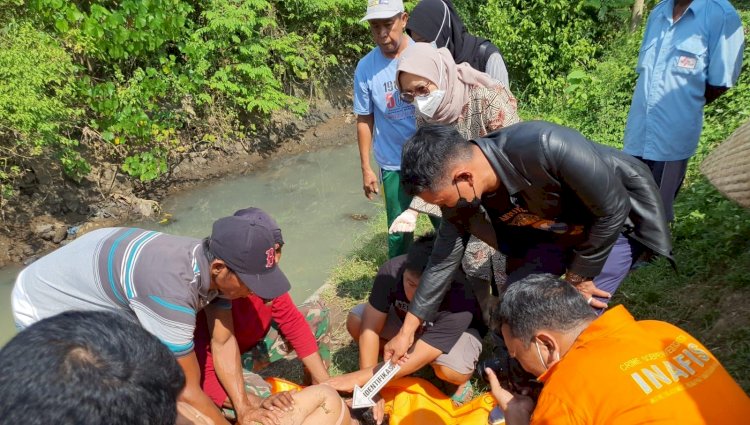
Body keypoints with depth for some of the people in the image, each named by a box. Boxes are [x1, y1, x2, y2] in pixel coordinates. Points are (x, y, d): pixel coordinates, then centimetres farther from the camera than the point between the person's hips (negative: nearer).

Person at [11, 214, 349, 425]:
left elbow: (224, 342, -9)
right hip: (45, 309, -7)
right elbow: (187, 390, -32)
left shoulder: (212, 261, -18)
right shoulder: (172, 287, -42)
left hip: (101, 301, 8)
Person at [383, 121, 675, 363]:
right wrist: (407, 330, -1)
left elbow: (613, 210, -26)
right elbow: (444, 259, -6)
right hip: (554, 229, 5)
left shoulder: (546, 148, -41)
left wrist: (579, 276, -14)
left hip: (615, 223, -5)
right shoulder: (460, 193, -20)